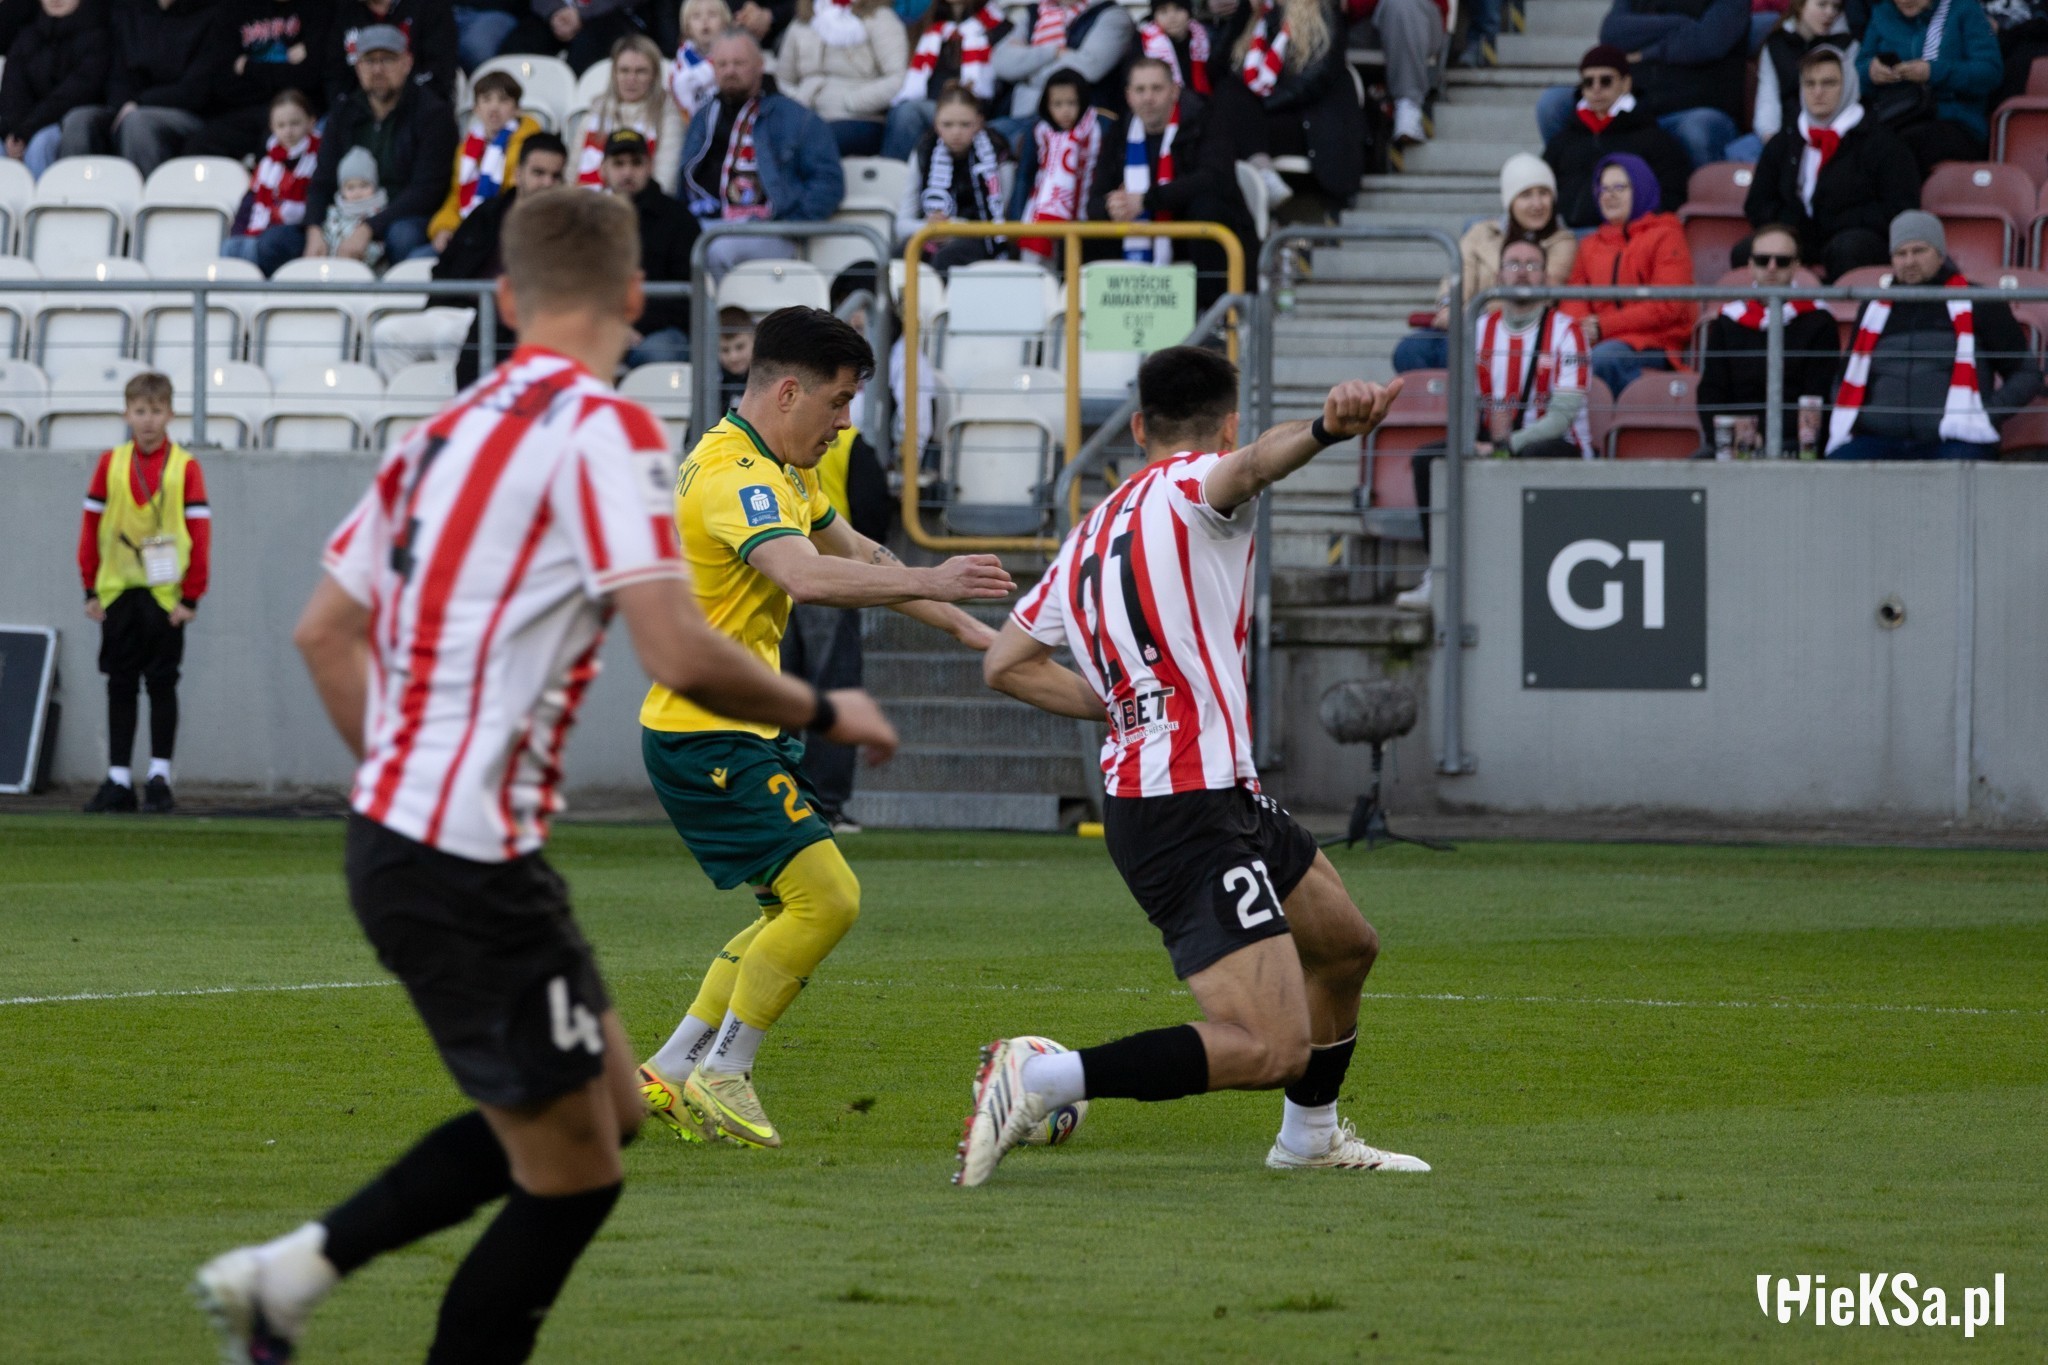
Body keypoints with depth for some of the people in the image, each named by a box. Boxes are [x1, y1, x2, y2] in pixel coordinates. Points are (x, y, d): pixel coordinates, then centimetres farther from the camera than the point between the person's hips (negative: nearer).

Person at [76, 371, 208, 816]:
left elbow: (200, 532, -4)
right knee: (120, 687, 5)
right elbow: (91, 527, 7)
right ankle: (119, 779, 9)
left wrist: (191, 595, -8)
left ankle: (159, 778, 5)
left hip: (165, 595, -3)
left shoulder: (185, 467, -3)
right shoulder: (110, 464, 5)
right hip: (118, 592, 3)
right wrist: (92, 589, 2)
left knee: (162, 686, 0)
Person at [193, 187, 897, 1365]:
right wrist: (822, 713, -6)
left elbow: (326, 629, 17)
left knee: (605, 1107, 19)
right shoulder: (603, 429, -14)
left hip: (397, 834, 9)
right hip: (472, 870, -9)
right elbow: (682, 657, -22)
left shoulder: (453, 428, 11)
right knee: (574, 1178, 2)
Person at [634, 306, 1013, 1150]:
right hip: (707, 736, -11)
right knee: (826, 897, -16)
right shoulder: (734, 477, -20)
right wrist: (926, 583, -38)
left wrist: (964, 626, 22)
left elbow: (859, 557, 26)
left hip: (744, 731, 11)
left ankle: (672, 1072, 17)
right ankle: (721, 1075, -4)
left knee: (803, 909, 14)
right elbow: (805, 576, -36)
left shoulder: (776, 472, 15)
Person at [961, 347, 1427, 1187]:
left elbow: (1006, 664, 19)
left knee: (1346, 947, 29)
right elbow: (1248, 466, -32)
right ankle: (1038, 1081, -21)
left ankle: (1310, 1137, 47)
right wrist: (1328, 427, -53)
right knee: (1272, 1050, -19)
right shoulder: (1189, 486, -6)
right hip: (1188, 812, -10)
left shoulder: (1095, 530, 17)